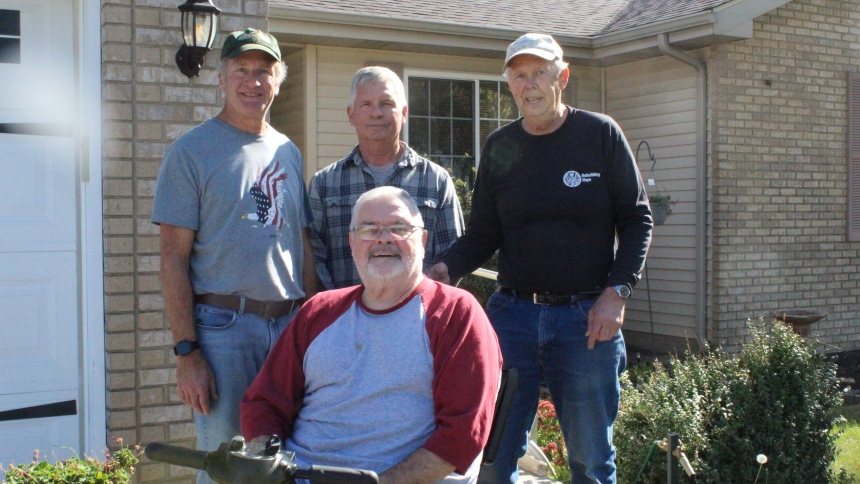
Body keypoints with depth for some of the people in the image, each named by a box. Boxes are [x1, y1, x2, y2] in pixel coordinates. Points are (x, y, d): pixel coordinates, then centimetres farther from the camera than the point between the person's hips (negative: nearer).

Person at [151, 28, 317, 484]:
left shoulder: (288, 152, 14)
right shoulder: (191, 151, -2)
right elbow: (174, 258, -7)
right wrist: (186, 351, -12)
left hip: (289, 325, 5)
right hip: (223, 325, -5)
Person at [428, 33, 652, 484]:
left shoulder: (600, 134, 1)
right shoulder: (499, 147, 7)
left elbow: (636, 218, 3)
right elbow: (482, 234, 9)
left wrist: (617, 291, -9)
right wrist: (446, 267, -11)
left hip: (588, 317, -2)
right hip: (512, 312, 2)